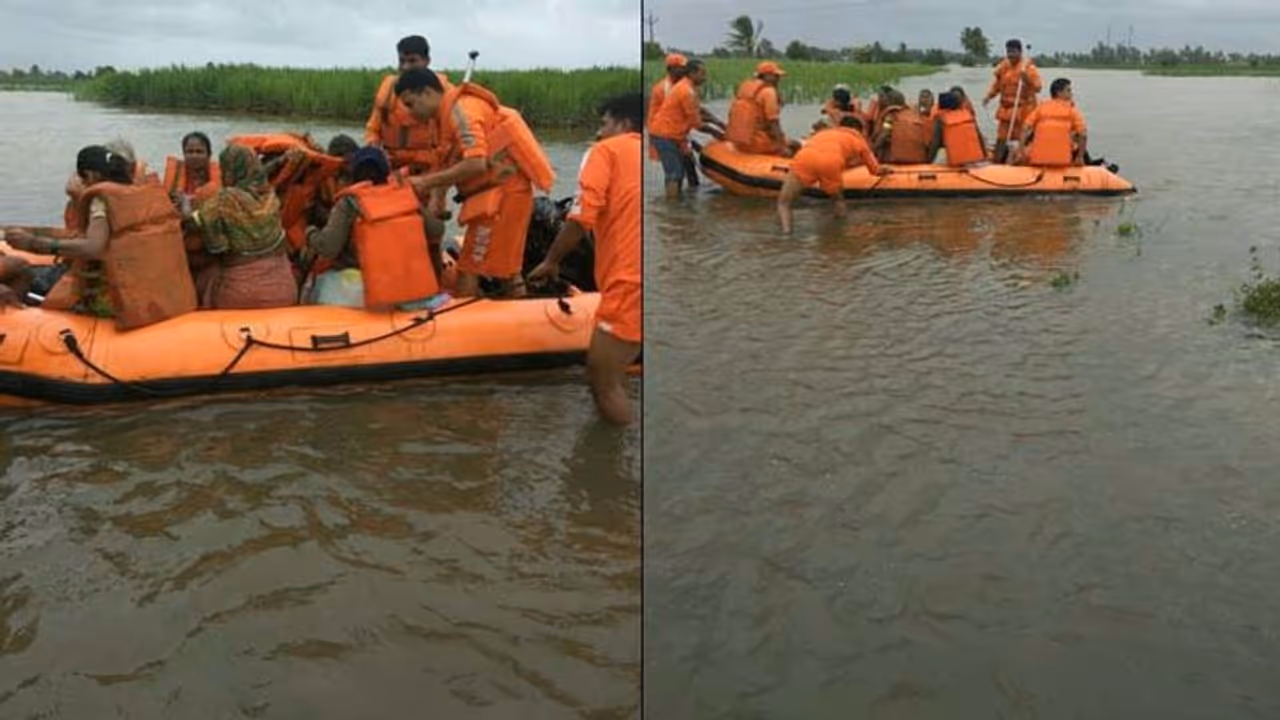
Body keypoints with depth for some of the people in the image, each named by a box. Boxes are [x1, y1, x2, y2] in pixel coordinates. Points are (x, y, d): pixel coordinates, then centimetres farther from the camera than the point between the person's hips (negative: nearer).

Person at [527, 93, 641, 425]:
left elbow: (581, 219, -5)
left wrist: (551, 261, 9)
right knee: (612, 373, 20)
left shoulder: (607, 151, 4)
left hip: (630, 283, -7)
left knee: (603, 380, 2)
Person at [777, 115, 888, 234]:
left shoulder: (823, 132, 43)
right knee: (838, 200, 28)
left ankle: (786, 229, -18)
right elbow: (876, 170, 40)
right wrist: (884, 170, 65)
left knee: (783, 203, 10)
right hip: (831, 162, -1)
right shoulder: (857, 138, 34)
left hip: (803, 157, 1)